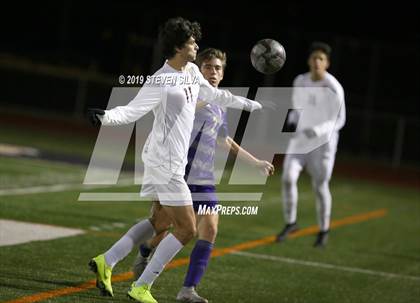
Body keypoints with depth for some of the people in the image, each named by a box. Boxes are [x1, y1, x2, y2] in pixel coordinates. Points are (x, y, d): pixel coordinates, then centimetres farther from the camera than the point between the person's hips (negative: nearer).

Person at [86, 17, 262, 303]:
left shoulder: (192, 72, 10)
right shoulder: (160, 81, -17)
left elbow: (213, 94, 26)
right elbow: (132, 111, -19)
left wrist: (248, 103, 36)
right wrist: (105, 116, -38)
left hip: (172, 160, 10)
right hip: (165, 162, -10)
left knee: (160, 221, 18)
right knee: (186, 229, -6)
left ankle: (106, 261, 20)